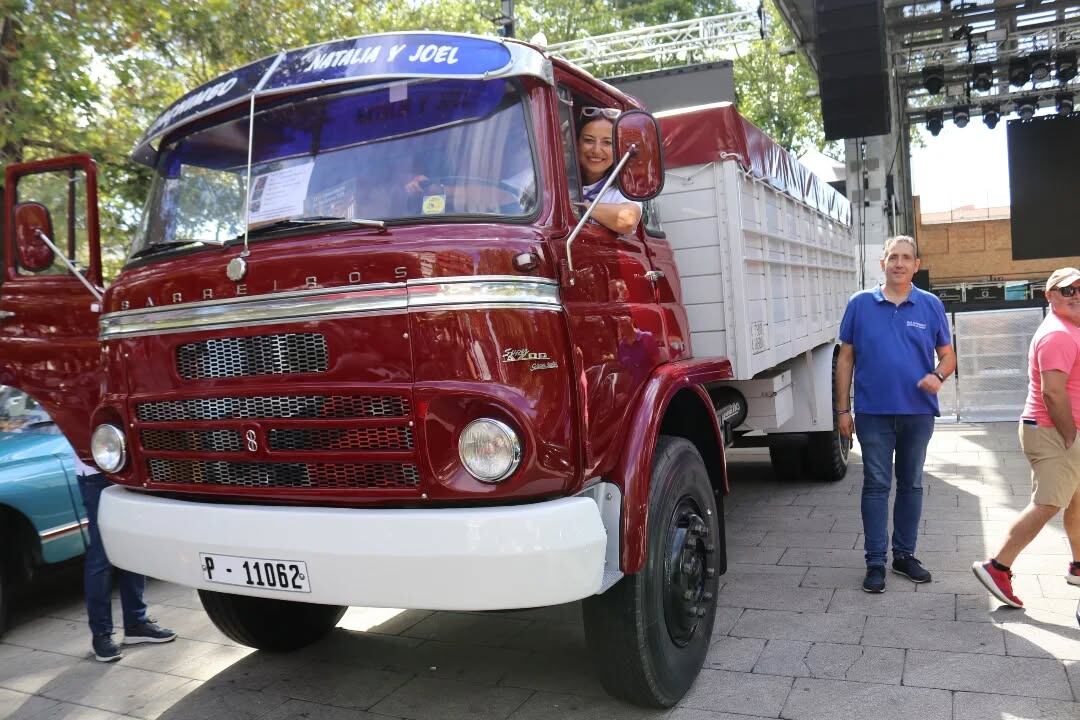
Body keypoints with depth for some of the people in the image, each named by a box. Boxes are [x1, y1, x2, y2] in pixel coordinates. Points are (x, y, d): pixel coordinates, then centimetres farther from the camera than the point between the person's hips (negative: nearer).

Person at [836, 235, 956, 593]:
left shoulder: (931, 305, 3)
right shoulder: (860, 304, 0)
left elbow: (947, 355, 8)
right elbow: (846, 358, 2)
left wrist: (938, 375, -16)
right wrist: (843, 409, -1)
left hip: (918, 412, 2)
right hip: (873, 412, -2)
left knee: (911, 484, 12)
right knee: (876, 485, 2)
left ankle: (905, 554, 25)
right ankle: (875, 562, 9)